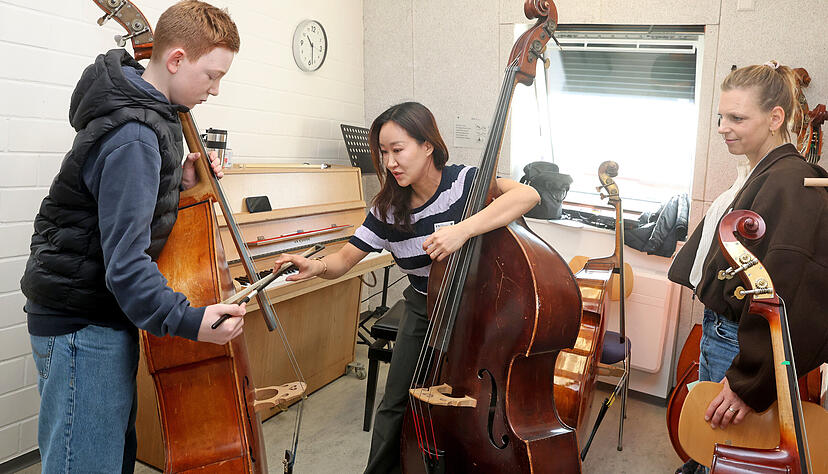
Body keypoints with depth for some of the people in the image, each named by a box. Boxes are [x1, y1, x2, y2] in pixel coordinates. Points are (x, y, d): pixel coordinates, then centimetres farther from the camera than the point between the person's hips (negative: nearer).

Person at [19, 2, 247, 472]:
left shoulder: (150, 111, 8)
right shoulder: (133, 138, -24)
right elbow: (124, 261, -28)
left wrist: (179, 184, 1)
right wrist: (189, 320, -36)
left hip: (105, 314, 10)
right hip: (82, 326, -10)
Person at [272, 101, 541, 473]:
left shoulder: (465, 182, -22)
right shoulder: (389, 210, -10)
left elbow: (528, 194, -38)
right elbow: (345, 258, -6)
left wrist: (464, 229, -49)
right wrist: (317, 265, -29)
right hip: (424, 310, 3)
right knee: (396, 404, 6)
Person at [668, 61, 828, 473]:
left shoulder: (792, 184, -23)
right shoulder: (753, 176, 8)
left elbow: (785, 297, -29)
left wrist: (749, 382, -27)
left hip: (745, 344, -9)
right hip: (719, 330, 9)